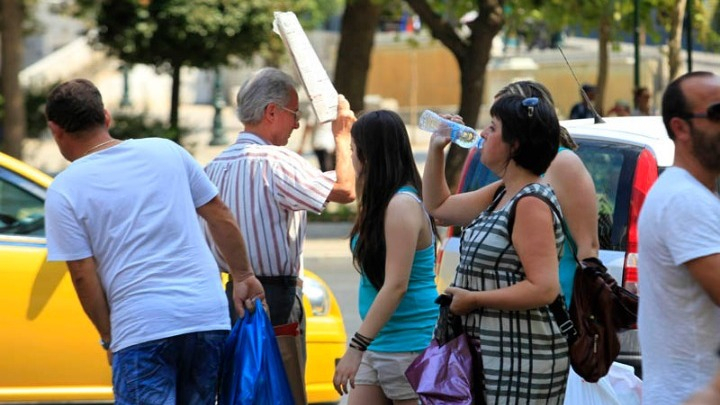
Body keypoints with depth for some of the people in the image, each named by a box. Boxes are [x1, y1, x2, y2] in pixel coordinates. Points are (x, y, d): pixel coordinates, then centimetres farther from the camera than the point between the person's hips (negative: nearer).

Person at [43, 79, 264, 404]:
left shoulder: (64, 191, -1)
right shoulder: (166, 151, 10)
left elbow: (83, 276, -4)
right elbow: (222, 219, 14)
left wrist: (108, 338, 7)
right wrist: (243, 276, 24)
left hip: (141, 327, -4)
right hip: (209, 315, 5)